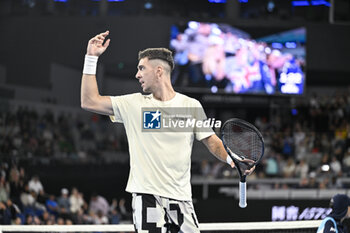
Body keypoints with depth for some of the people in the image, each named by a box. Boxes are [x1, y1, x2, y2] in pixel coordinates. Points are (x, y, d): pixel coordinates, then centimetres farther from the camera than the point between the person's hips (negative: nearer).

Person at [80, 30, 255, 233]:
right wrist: (91, 58, 2)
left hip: (182, 198, 1)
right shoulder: (134, 104, 6)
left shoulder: (191, 106, 6)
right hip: (146, 195, -1)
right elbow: (90, 102, 6)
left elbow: (211, 141, 8)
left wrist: (232, 159, -12)